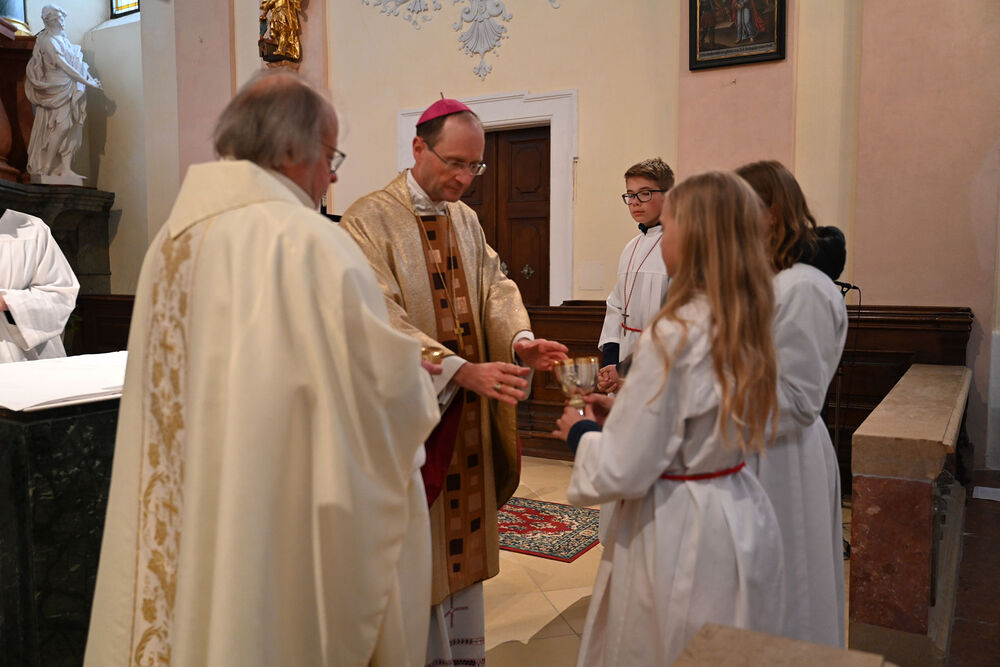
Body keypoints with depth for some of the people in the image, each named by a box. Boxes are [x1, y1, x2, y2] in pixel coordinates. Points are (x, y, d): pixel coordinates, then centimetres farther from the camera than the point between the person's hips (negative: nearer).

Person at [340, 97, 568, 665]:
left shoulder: (466, 220, 11)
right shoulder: (369, 221, -13)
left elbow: (494, 284, 3)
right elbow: (384, 320, -23)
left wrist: (519, 338, -18)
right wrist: (462, 370, -32)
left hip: (469, 416, 7)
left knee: (465, 537, 17)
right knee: (422, 549, 7)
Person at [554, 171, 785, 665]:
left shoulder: (673, 334, -24)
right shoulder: (746, 327, 0)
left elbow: (621, 473, -21)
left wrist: (580, 433, -3)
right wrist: (621, 408, 11)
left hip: (682, 534, -8)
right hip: (741, 518, 8)